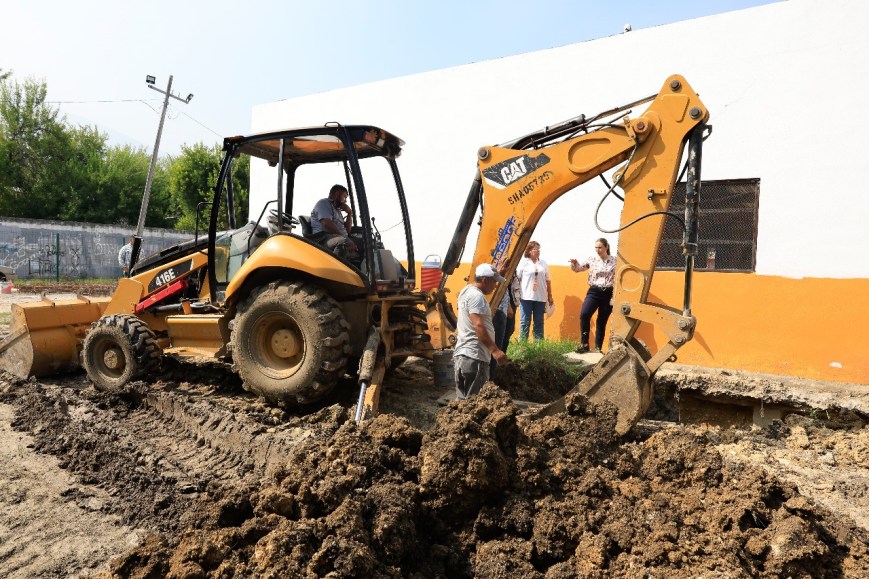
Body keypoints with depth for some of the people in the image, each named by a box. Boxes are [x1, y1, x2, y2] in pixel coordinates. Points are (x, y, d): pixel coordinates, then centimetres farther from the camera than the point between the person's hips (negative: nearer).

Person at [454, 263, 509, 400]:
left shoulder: (466, 291, 17)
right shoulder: (476, 296, -15)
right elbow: (478, 326, -23)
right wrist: (494, 350, -26)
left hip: (462, 354, 10)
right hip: (474, 356, -10)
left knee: (463, 399, 13)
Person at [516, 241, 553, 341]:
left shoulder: (543, 263, 13)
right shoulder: (523, 262, 1)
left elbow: (548, 281, 16)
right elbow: (517, 278, -3)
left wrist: (550, 296, 14)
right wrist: (517, 294, -10)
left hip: (540, 297, 4)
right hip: (526, 297, -4)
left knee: (539, 321, 7)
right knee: (525, 321, -1)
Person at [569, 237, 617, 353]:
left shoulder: (614, 261, 1)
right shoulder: (592, 259, 4)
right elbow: (578, 268, 2)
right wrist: (574, 263, -20)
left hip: (608, 293, 0)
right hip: (594, 292, 1)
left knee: (602, 322, 6)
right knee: (584, 314, -21)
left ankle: (598, 348, 17)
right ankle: (584, 344, -10)